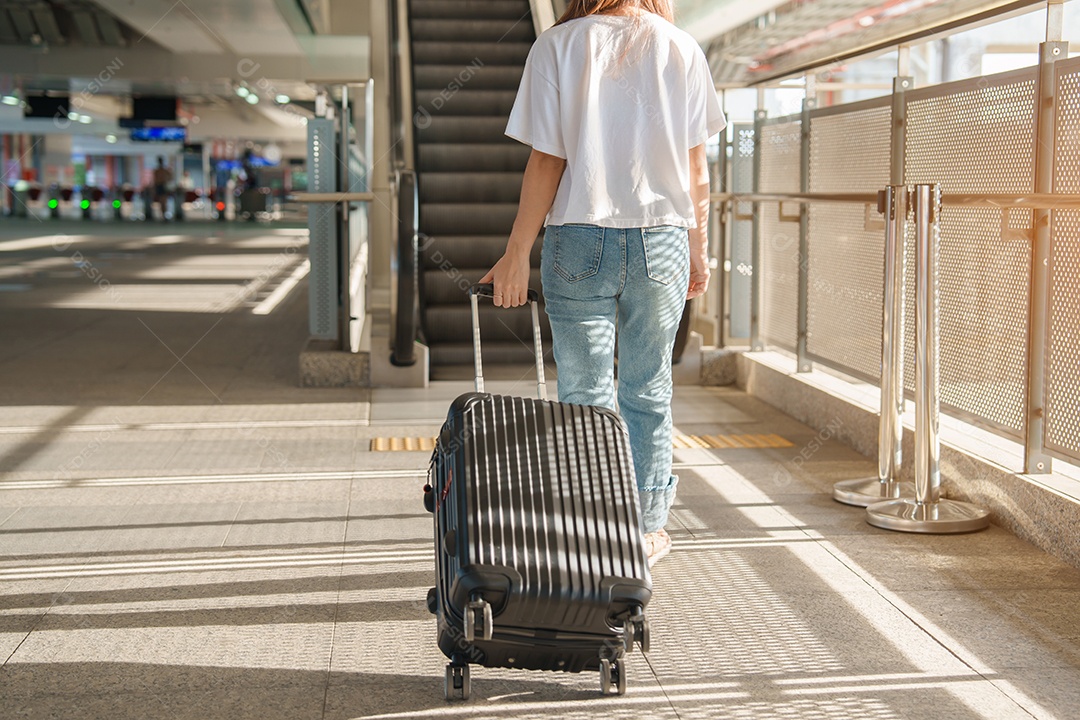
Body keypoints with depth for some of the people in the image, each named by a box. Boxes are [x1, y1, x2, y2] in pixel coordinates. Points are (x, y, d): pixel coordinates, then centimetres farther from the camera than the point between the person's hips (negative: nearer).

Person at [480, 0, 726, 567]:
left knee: (585, 394, 5)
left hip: (579, 238, -2)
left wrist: (516, 254, 0)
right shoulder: (681, 49, 3)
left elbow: (547, 163, -6)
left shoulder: (557, 46, -2)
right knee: (649, 391, 12)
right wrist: (699, 250, 15)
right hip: (661, 242, 2)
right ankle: (648, 529, 23)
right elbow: (696, 166, 5)